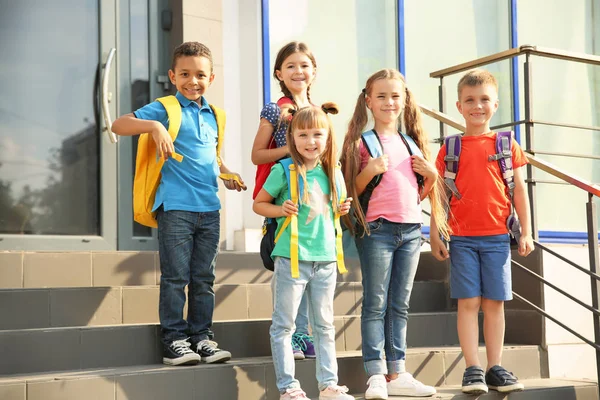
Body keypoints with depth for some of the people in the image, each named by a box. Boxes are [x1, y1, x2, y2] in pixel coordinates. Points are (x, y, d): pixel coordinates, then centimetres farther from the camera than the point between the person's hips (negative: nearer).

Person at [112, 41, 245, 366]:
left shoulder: (212, 115, 16)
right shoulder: (165, 109, -2)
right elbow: (119, 125, -11)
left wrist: (226, 173, 17)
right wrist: (154, 125, -26)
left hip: (209, 208, 6)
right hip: (175, 207, -6)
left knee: (204, 278, 10)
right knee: (176, 277, -2)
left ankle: (201, 336, 18)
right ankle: (173, 340, 7)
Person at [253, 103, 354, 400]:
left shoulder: (331, 172, 7)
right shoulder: (284, 170, -8)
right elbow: (258, 204, 0)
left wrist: (341, 210, 0)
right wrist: (280, 210, -18)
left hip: (325, 259, 5)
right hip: (292, 259, -5)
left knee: (324, 325, 13)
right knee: (283, 325, 1)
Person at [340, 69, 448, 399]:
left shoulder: (411, 143, 14)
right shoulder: (362, 142, -2)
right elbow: (352, 190, -5)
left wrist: (431, 175, 2)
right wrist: (370, 170, -21)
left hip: (411, 229, 5)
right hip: (377, 229, -5)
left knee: (400, 306, 9)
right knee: (376, 305, -3)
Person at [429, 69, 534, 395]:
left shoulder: (507, 145, 5)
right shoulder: (450, 148, 5)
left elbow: (519, 190, 8)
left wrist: (526, 232, 4)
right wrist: (435, 236, 1)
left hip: (497, 236, 1)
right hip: (461, 237, -1)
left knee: (494, 303, 4)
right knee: (468, 302, -2)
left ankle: (495, 368, 12)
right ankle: (473, 370, 2)